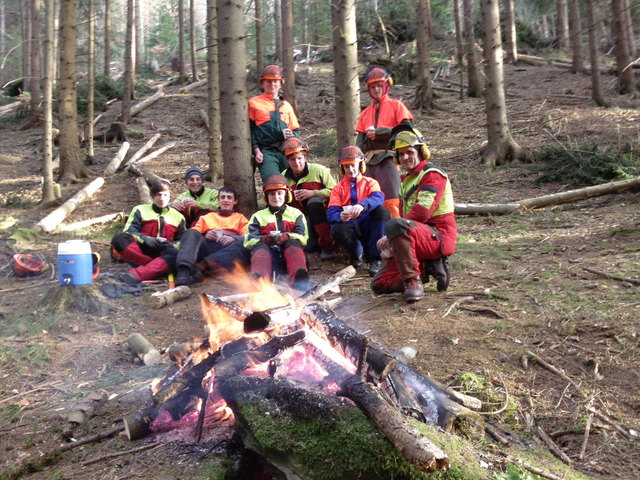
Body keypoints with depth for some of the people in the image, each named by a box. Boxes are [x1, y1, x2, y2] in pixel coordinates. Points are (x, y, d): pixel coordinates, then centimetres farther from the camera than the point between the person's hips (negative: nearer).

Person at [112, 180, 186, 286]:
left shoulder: (177, 216, 17)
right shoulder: (140, 210, 13)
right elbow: (129, 232, -1)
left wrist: (170, 244, -14)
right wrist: (147, 239, -21)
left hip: (161, 254, 0)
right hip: (140, 251, 0)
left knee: (175, 254, -36)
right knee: (119, 239, -29)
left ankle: (135, 275, -51)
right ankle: (156, 265, -32)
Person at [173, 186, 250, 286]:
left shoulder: (240, 218, 28)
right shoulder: (207, 217, 33)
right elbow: (194, 233, 18)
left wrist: (233, 238, -12)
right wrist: (204, 236, -5)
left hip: (228, 248, -1)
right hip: (207, 246, 2)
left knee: (244, 242, -34)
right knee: (191, 232, -28)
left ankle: (202, 265, -47)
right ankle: (184, 271, -51)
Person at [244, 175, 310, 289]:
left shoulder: (296, 213, 22)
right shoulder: (258, 216, 23)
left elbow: (303, 237, 5)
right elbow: (249, 241, 7)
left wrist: (287, 237, -18)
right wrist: (264, 239, -17)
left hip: (289, 250, 0)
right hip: (268, 251, 0)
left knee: (293, 243, -31)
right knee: (260, 246, -31)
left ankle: (298, 280, -59)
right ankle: (258, 279, -65)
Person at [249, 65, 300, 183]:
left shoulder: (286, 105, 22)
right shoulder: (254, 103, 10)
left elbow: (296, 130, 24)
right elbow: (249, 130, 6)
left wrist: (292, 135, 0)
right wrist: (256, 150, -5)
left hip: (286, 150, 4)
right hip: (265, 151, -4)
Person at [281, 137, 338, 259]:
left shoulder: (318, 170, -9)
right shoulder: (284, 177, 2)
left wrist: (313, 193, -22)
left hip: (323, 211, -3)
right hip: (303, 217, 3)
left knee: (314, 202, -37)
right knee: (308, 246, -22)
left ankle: (327, 246, -28)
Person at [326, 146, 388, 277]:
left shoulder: (370, 182, 11)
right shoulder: (338, 188, 14)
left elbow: (378, 198, -15)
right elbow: (331, 213, -3)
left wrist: (362, 205, -39)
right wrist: (340, 216, -30)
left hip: (368, 225, 0)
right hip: (351, 228, 0)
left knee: (381, 210, -30)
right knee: (337, 229, -34)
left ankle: (375, 259, -26)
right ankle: (356, 253, -3)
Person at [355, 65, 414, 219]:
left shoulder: (396, 105, 10)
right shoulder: (365, 113, 23)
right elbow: (359, 142, 16)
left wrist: (378, 132, -6)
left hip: (387, 157, -5)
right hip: (368, 160, 5)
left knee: (391, 202, -14)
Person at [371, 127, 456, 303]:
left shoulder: (432, 174, -6)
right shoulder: (405, 180, 22)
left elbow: (422, 212, -20)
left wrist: (389, 235, -20)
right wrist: (391, 239, -1)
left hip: (439, 237, -9)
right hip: (418, 240, 9)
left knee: (395, 225, -39)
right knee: (379, 284, 1)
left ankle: (412, 280, -30)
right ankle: (429, 268, 5)